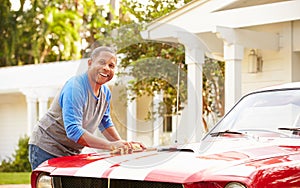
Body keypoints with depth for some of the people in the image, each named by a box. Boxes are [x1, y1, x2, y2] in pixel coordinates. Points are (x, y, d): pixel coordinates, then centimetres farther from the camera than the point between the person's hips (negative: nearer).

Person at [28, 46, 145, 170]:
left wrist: (121, 143, 1)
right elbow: (73, 131, -31)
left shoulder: (105, 92, 5)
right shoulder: (75, 88, -23)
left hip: (71, 154, 8)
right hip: (47, 149, -8)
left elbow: (105, 122, 19)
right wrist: (111, 146, -34)